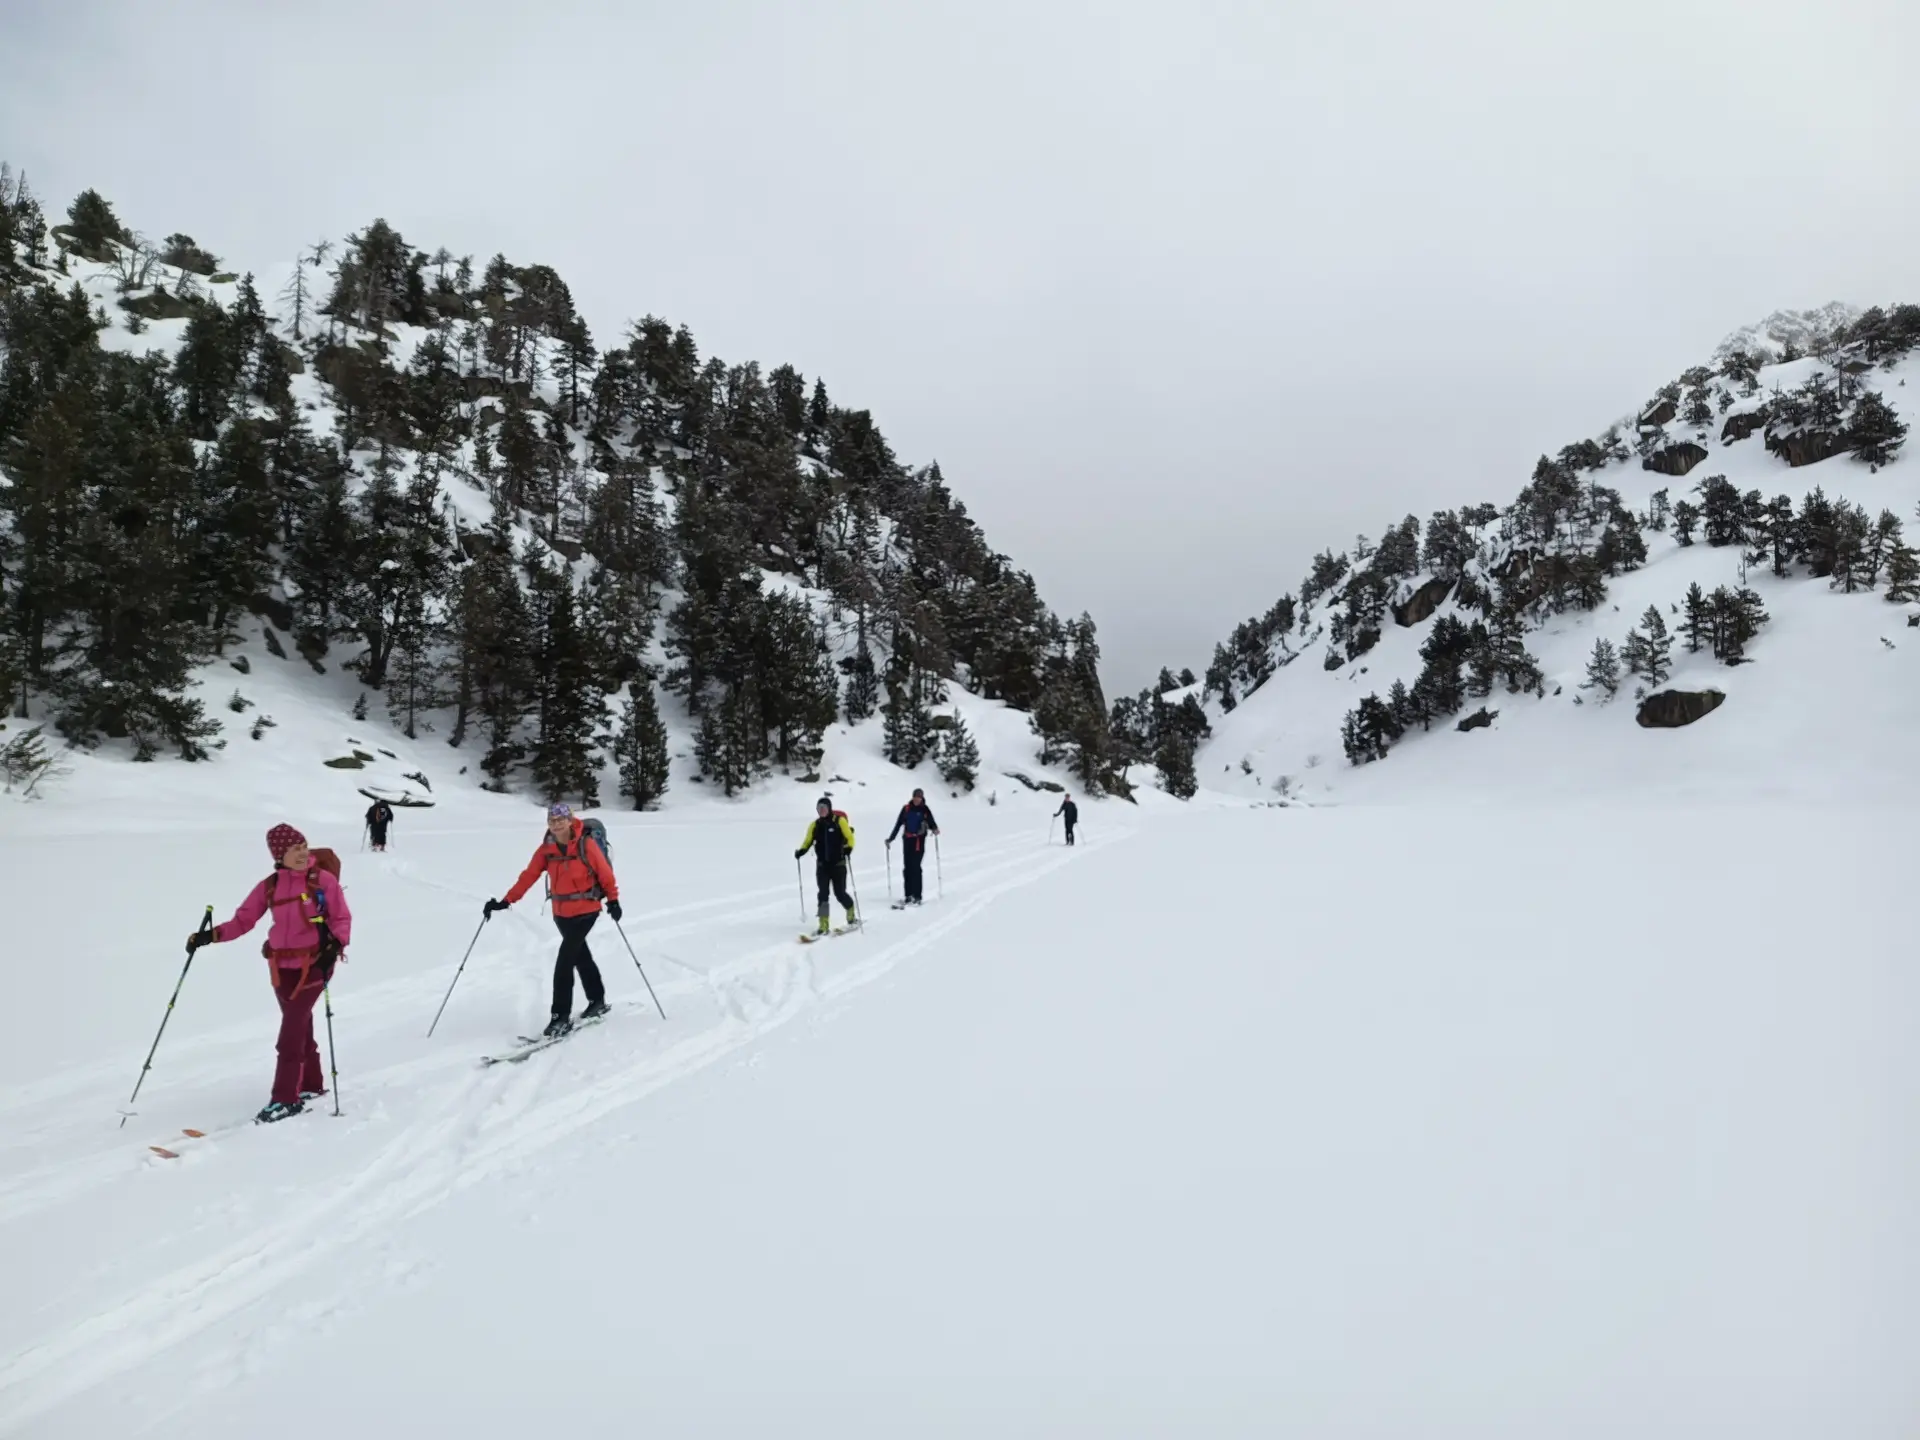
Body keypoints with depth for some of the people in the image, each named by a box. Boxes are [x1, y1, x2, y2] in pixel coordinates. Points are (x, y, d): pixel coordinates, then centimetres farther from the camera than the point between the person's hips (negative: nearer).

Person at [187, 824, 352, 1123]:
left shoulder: (324, 880, -5)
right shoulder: (269, 886, 4)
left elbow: (342, 918, -3)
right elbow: (243, 920, 5)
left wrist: (335, 946, -18)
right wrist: (212, 935, -10)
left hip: (314, 962, -4)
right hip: (282, 965, 4)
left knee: (291, 1028, -10)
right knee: (299, 1025, 12)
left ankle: (286, 1098, -4)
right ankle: (312, 1086, 27)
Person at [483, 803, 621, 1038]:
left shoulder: (586, 845, -14)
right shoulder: (546, 849, -2)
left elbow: (605, 872, -7)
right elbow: (528, 876, -6)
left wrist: (613, 899, -10)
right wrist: (506, 901, -13)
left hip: (586, 910, -5)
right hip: (561, 913, 5)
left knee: (564, 960, -12)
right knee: (581, 956, 18)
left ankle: (562, 1016, -6)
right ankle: (597, 1001, 36)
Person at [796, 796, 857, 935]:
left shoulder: (839, 821, -5)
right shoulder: (815, 825, 6)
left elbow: (849, 837, -8)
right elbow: (808, 841, 10)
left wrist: (848, 849, -27)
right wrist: (801, 851, -8)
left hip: (838, 864, -3)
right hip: (822, 865, 3)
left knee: (840, 893, 0)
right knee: (823, 894, -4)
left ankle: (851, 915, 28)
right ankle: (823, 926, -2)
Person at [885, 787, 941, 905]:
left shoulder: (925, 810, 0)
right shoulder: (906, 809, 6)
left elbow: (931, 823, -3)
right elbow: (898, 824, 11)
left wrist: (935, 829, -26)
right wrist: (891, 838, 11)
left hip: (919, 841, -3)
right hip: (907, 840, 3)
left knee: (915, 867, -10)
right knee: (907, 868, 2)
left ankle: (917, 896, -7)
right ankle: (909, 895, 7)